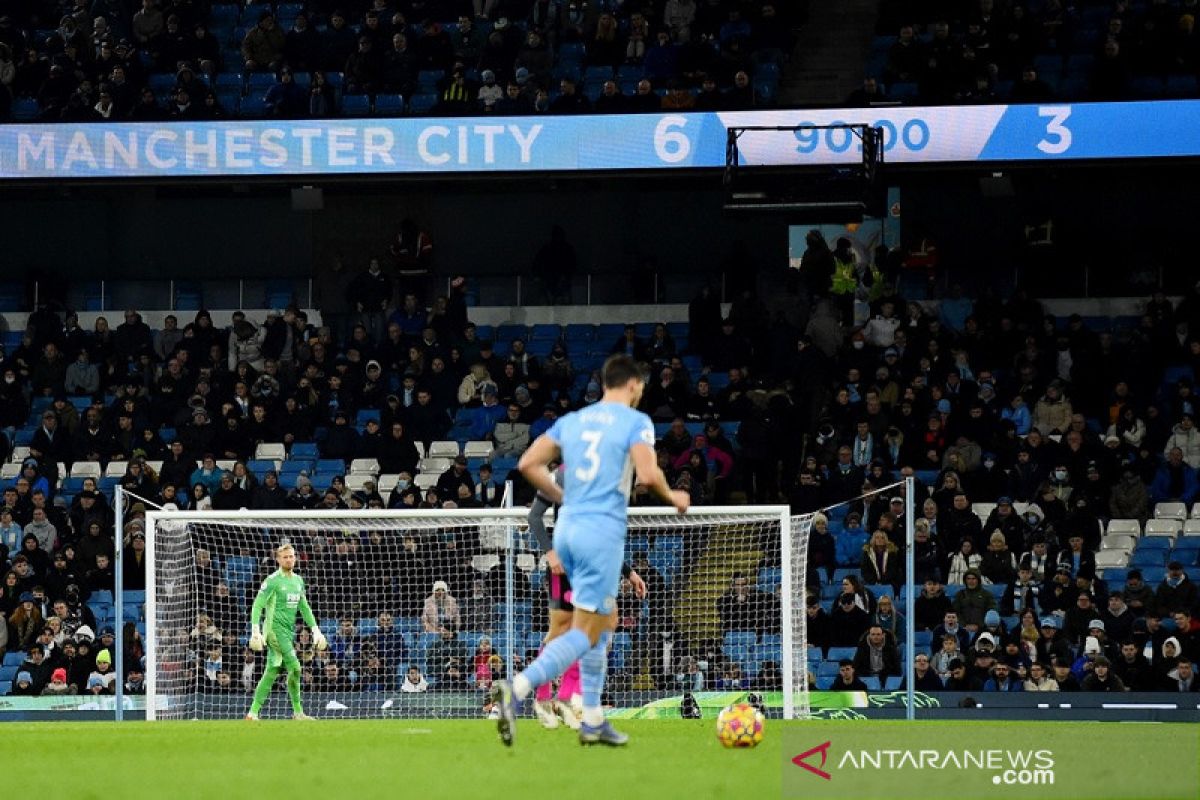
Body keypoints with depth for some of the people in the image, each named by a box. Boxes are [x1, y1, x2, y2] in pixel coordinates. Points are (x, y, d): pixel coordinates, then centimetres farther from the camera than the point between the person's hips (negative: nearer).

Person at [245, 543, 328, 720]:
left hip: (289, 631, 7)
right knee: (295, 668, -13)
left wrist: (315, 630, 17)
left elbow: (304, 607, 23)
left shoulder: (298, 580, 15)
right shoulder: (273, 580, -8)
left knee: (272, 672, 6)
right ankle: (298, 711, -4)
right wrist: (256, 632, -21)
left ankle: (253, 712, 9)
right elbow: (257, 606, -11)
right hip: (275, 629, -7)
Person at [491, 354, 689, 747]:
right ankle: (516, 689, -29)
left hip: (567, 527, 7)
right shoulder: (635, 421, -3)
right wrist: (672, 497, 4)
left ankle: (593, 721, 19)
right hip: (603, 532, -7)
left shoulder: (572, 420, 14)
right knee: (586, 633, -8)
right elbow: (648, 475, -16)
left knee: (606, 620, 20)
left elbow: (528, 464, 8)